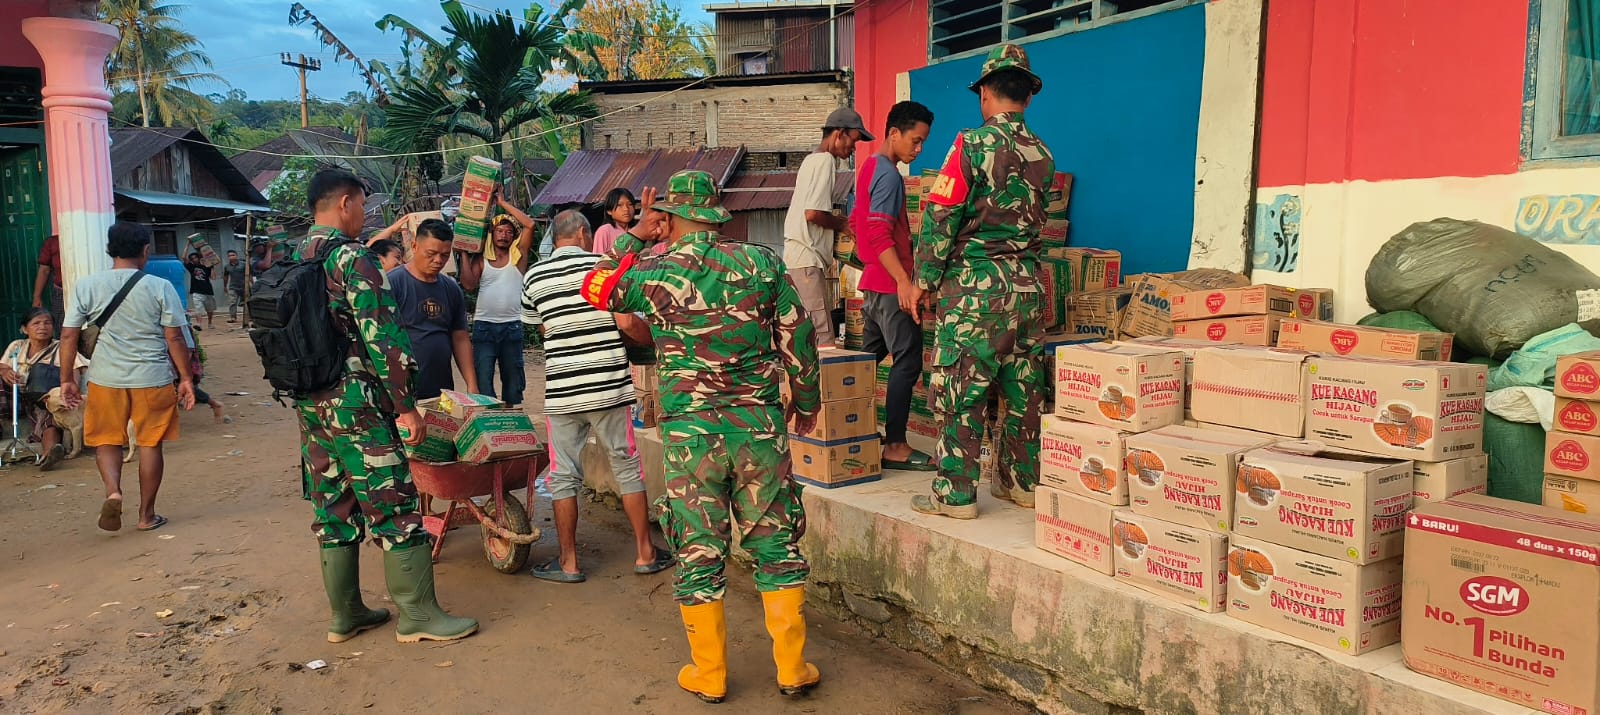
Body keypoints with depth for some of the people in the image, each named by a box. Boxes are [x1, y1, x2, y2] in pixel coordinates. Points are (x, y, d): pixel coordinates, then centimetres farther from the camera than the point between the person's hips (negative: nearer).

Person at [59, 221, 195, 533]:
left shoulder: (85, 286, -2)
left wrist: (67, 379, 9)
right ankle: (147, 514, 16)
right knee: (150, 444, 9)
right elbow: (174, 337, -6)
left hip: (106, 379, 1)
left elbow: (68, 336, 0)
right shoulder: (160, 287, -7)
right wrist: (186, 378, 2)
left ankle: (113, 491, -7)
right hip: (152, 379, -1)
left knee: (106, 440, 17)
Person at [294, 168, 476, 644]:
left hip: (310, 404, 9)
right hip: (356, 405, -9)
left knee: (334, 510, 14)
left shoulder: (294, 261, 12)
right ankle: (418, 616, 4)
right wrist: (406, 405, -15)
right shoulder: (352, 259, -13)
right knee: (395, 507, -2)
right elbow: (383, 337, -19)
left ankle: (345, 615, 22)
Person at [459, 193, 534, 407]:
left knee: (512, 376, 9)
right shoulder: (480, 258, 7)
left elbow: (530, 224, -6)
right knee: (482, 377, -3)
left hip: (512, 325, 0)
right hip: (484, 325, 0)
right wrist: (465, 255, -3)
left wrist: (503, 203, -2)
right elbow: (469, 284, -4)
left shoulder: (518, 254, 4)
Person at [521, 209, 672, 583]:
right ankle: (645, 553, 17)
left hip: (561, 392, 2)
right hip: (609, 387, -1)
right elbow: (627, 324, -10)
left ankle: (568, 562, 15)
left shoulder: (533, 277, 6)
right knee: (628, 468, 10)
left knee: (563, 477, 9)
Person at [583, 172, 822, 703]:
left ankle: (709, 675, 21)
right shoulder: (761, 262, -1)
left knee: (699, 554, 11)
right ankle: (792, 669, 19)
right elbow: (799, 338, 3)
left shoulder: (652, 273, -5)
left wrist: (634, 235, 21)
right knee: (776, 545, 12)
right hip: (761, 425, 1)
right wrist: (806, 402, 17)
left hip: (690, 433, -1)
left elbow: (595, 287, 15)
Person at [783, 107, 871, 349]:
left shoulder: (813, 159, 20)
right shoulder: (825, 160, -11)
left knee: (809, 332, 11)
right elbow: (813, 213, -20)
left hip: (799, 256, 10)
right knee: (823, 335, -12)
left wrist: (838, 222, 12)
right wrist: (841, 225, -5)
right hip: (807, 258, -10)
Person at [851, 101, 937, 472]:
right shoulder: (889, 175, -14)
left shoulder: (869, 167, 16)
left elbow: (855, 223, 24)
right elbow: (879, 233, -24)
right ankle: (895, 447, -7)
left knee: (870, 356, 17)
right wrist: (904, 281, -29)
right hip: (891, 284, -10)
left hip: (874, 283, 10)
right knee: (908, 362, -8)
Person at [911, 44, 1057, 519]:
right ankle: (1023, 482, 22)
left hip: (974, 284, -6)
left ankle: (956, 493, 4)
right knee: (1024, 388, 12)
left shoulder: (973, 144, -9)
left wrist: (923, 279, -5)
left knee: (960, 390, -1)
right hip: (1027, 283, 6)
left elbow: (942, 214, -11)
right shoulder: (1042, 154, 10)